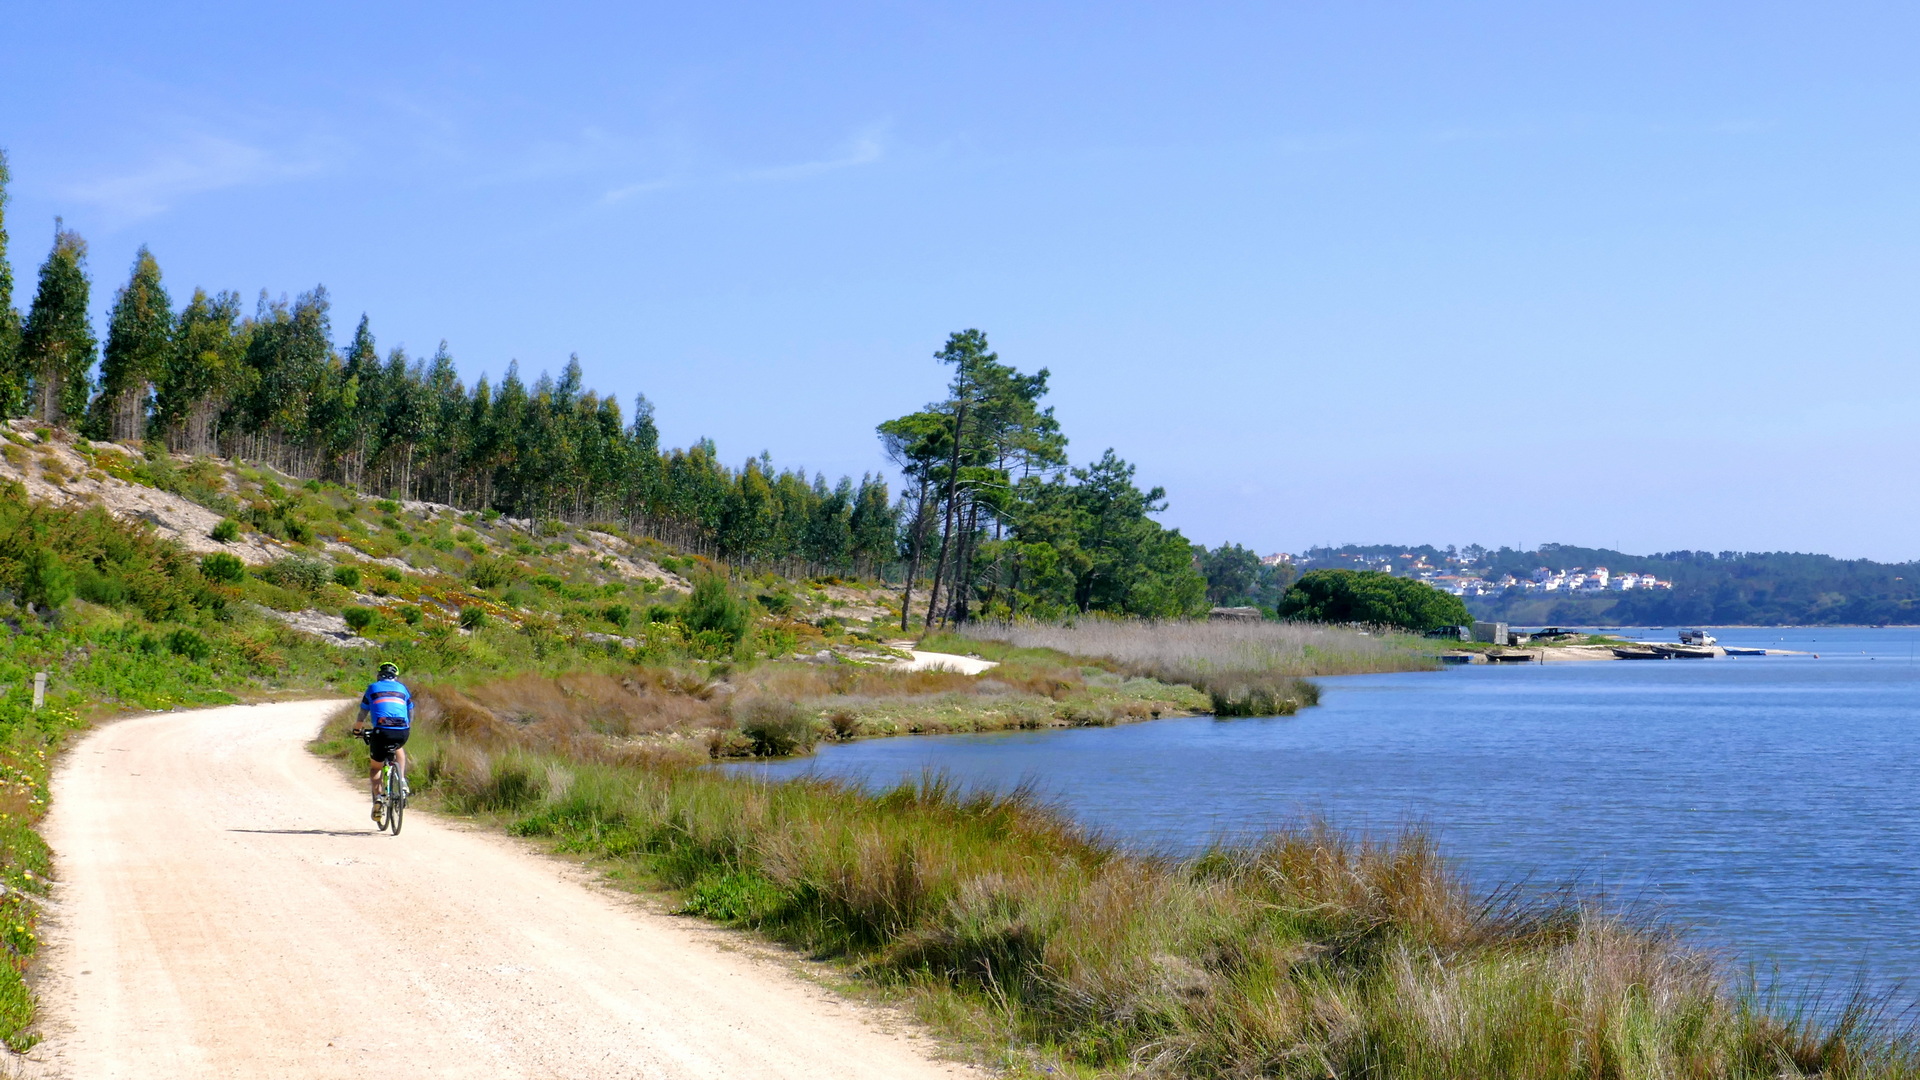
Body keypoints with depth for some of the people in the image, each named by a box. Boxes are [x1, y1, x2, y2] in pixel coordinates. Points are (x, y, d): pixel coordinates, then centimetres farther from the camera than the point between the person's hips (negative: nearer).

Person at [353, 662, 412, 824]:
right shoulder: (402, 689, 22)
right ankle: (402, 781, 20)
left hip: (382, 731, -2)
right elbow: (410, 714, 27)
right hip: (402, 732, 2)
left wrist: (357, 730, 38)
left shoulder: (373, 688, 17)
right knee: (398, 749, 38)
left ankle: (377, 797, -4)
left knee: (374, 767, 18)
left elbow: (362, 715, 21)